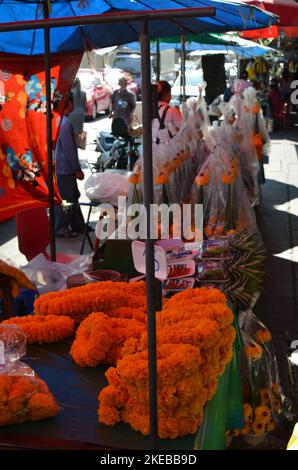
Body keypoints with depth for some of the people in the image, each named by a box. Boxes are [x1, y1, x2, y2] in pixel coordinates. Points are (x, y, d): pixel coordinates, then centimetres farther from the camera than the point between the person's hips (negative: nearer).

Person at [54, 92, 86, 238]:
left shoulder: (58, 120, 9)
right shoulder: (65, 123, -22)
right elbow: (69, 149, -22)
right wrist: (77, 169, -15)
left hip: (64, 167, 10)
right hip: (65, 168, -10)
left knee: (73, 197, 18)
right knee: (65, 199, 1)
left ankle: (78, 225, 27)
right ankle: (61, 229, 10)